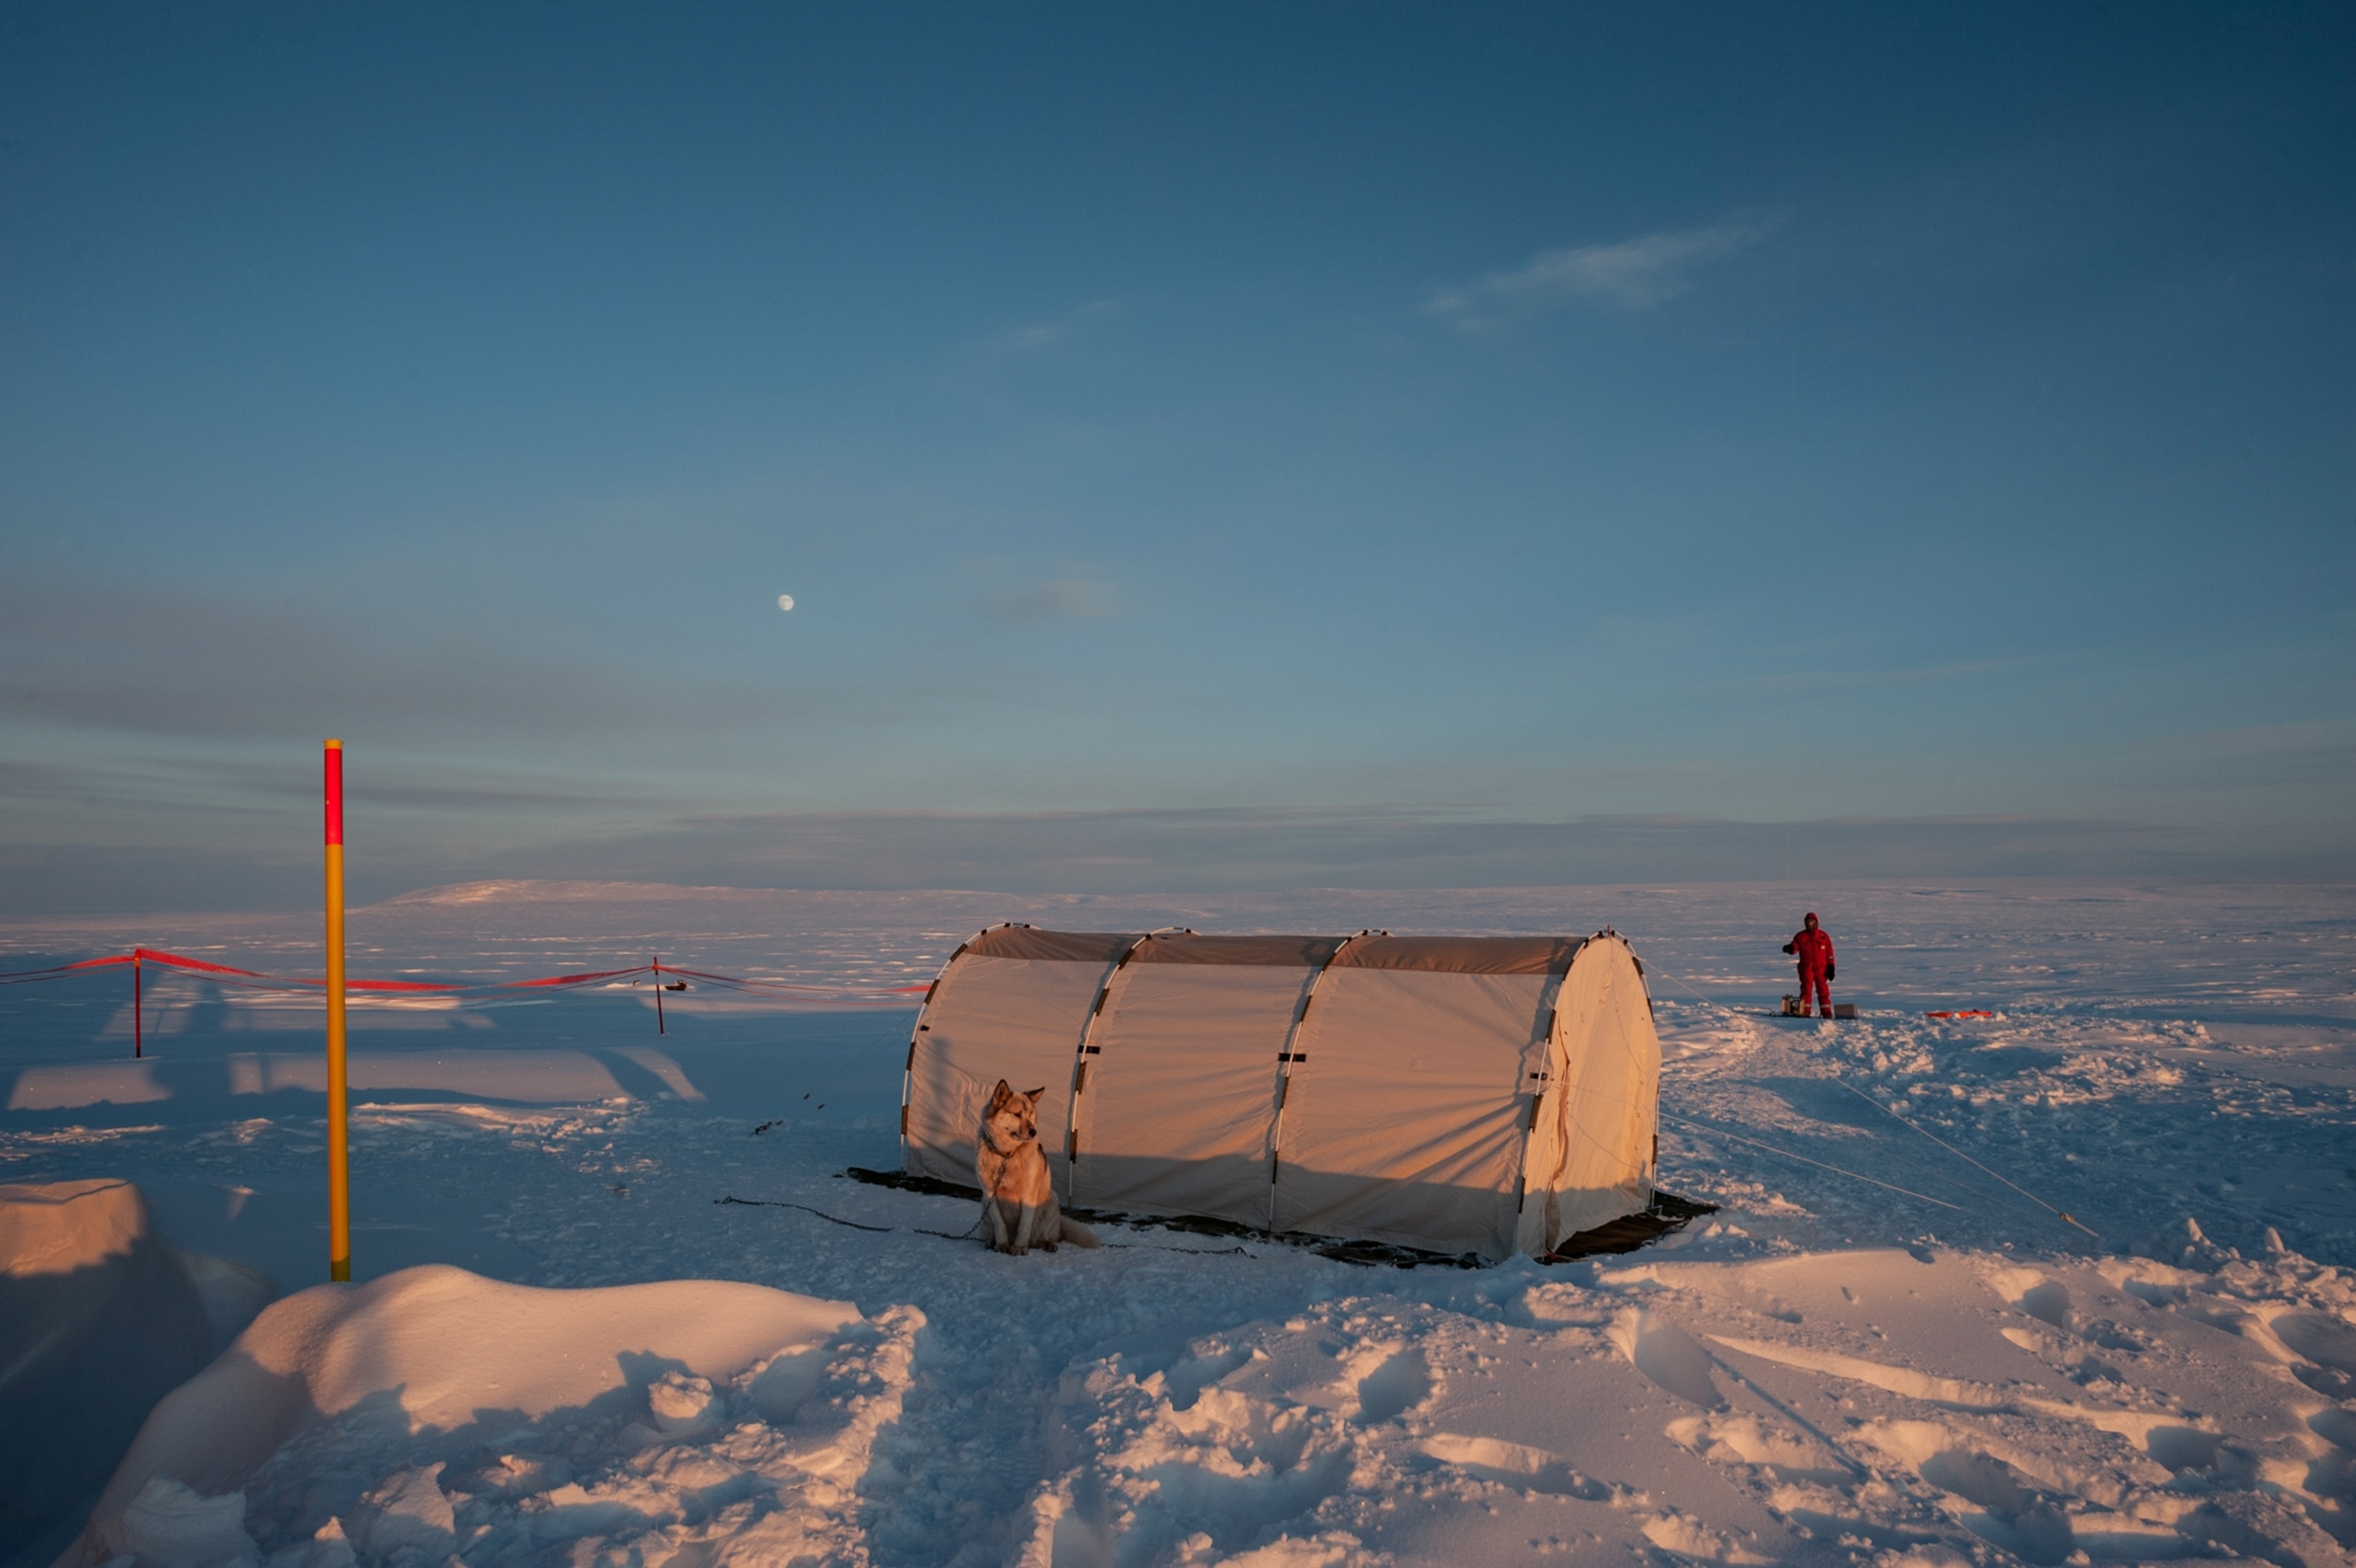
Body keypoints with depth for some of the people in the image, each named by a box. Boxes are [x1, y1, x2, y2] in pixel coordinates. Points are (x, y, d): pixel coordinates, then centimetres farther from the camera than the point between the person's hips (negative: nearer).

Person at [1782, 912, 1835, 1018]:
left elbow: (1829, 953, 7)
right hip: (1806, 968, 0)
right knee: (1806, 989, -1)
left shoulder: (1824, 936, 6)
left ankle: (1826, 1012, 6)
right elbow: (1794, 948, -2)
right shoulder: (1800, 936, 6)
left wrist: (1831, 967, 2)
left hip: (1821, 968, 0)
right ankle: (1804, 1011, 3)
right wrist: (1789, 949, -26)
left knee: (1823, 990, 2)